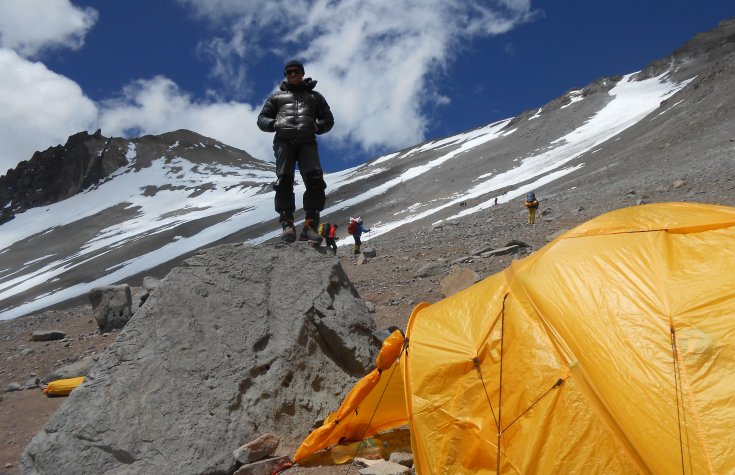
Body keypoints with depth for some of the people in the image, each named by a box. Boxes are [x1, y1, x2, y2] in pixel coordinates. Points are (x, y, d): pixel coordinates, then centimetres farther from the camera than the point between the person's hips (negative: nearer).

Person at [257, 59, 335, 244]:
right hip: (284, 141, 0)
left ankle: (310, 225, -23)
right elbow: (262, 119, 20)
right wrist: (275, 124, -3)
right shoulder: (277, 96, 28)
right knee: (284, 180, -18)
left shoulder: (314, 96, 29)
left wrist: (317, 126, -2)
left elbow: (328, 119, 21)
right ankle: (287, 223, -19)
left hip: (307, 142, 0)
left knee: (315, 180, -21)